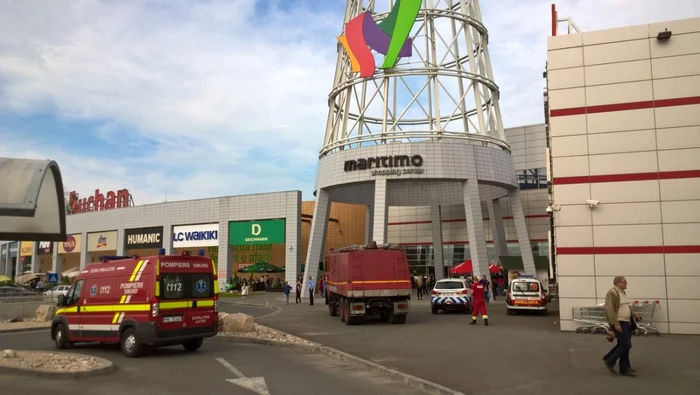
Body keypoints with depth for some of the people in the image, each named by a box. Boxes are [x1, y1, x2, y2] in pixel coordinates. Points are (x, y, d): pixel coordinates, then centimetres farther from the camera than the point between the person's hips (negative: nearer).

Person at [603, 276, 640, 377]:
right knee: (626, 345, -9)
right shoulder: (612, 292, -17)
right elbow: (610, 309, -22)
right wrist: (616, 324, -24)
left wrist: (634, 315, 22)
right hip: (619, 323, -10)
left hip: (626, 322, 10)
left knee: (623, 345, 13)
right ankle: (610, 361, 2)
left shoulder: (622, 292, 15)